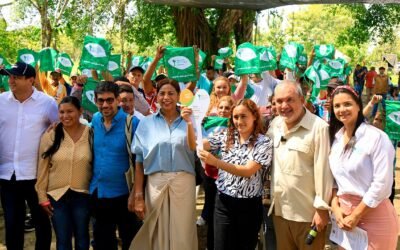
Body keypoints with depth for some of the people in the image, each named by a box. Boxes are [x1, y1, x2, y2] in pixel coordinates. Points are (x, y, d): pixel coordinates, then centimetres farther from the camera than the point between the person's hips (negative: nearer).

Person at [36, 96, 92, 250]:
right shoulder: (50, 136, -5)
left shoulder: (90, 134, -6)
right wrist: (42, 197, 0)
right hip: (57, 196, 0)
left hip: (82, 195, 0)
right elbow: (42, 169, 0)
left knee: (82, 237, 16)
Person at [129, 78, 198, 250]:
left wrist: (190, 125, -12)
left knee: (182, 235, 2)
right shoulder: (147, 123, 7)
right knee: (157, 234, 8)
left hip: (184, 182, 0)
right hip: (155, 182, 1)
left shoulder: (190, 121, 6)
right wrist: (138, 195, 1)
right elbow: (140, 160, 5)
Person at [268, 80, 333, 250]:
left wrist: (322, 208, -14)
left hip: (308, 212, -6)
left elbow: (323, 171, -16)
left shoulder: (318, 128, -16)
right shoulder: (274, 124, 5)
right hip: (279, 209, 6)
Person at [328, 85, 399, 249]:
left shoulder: (377, 137, -14)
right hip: (344, 213, 6)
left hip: (374, 216, -6)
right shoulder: (335, 138, 6)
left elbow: (382, 184, -18)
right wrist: (335, 207, -4)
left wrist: (355, 216, -14)